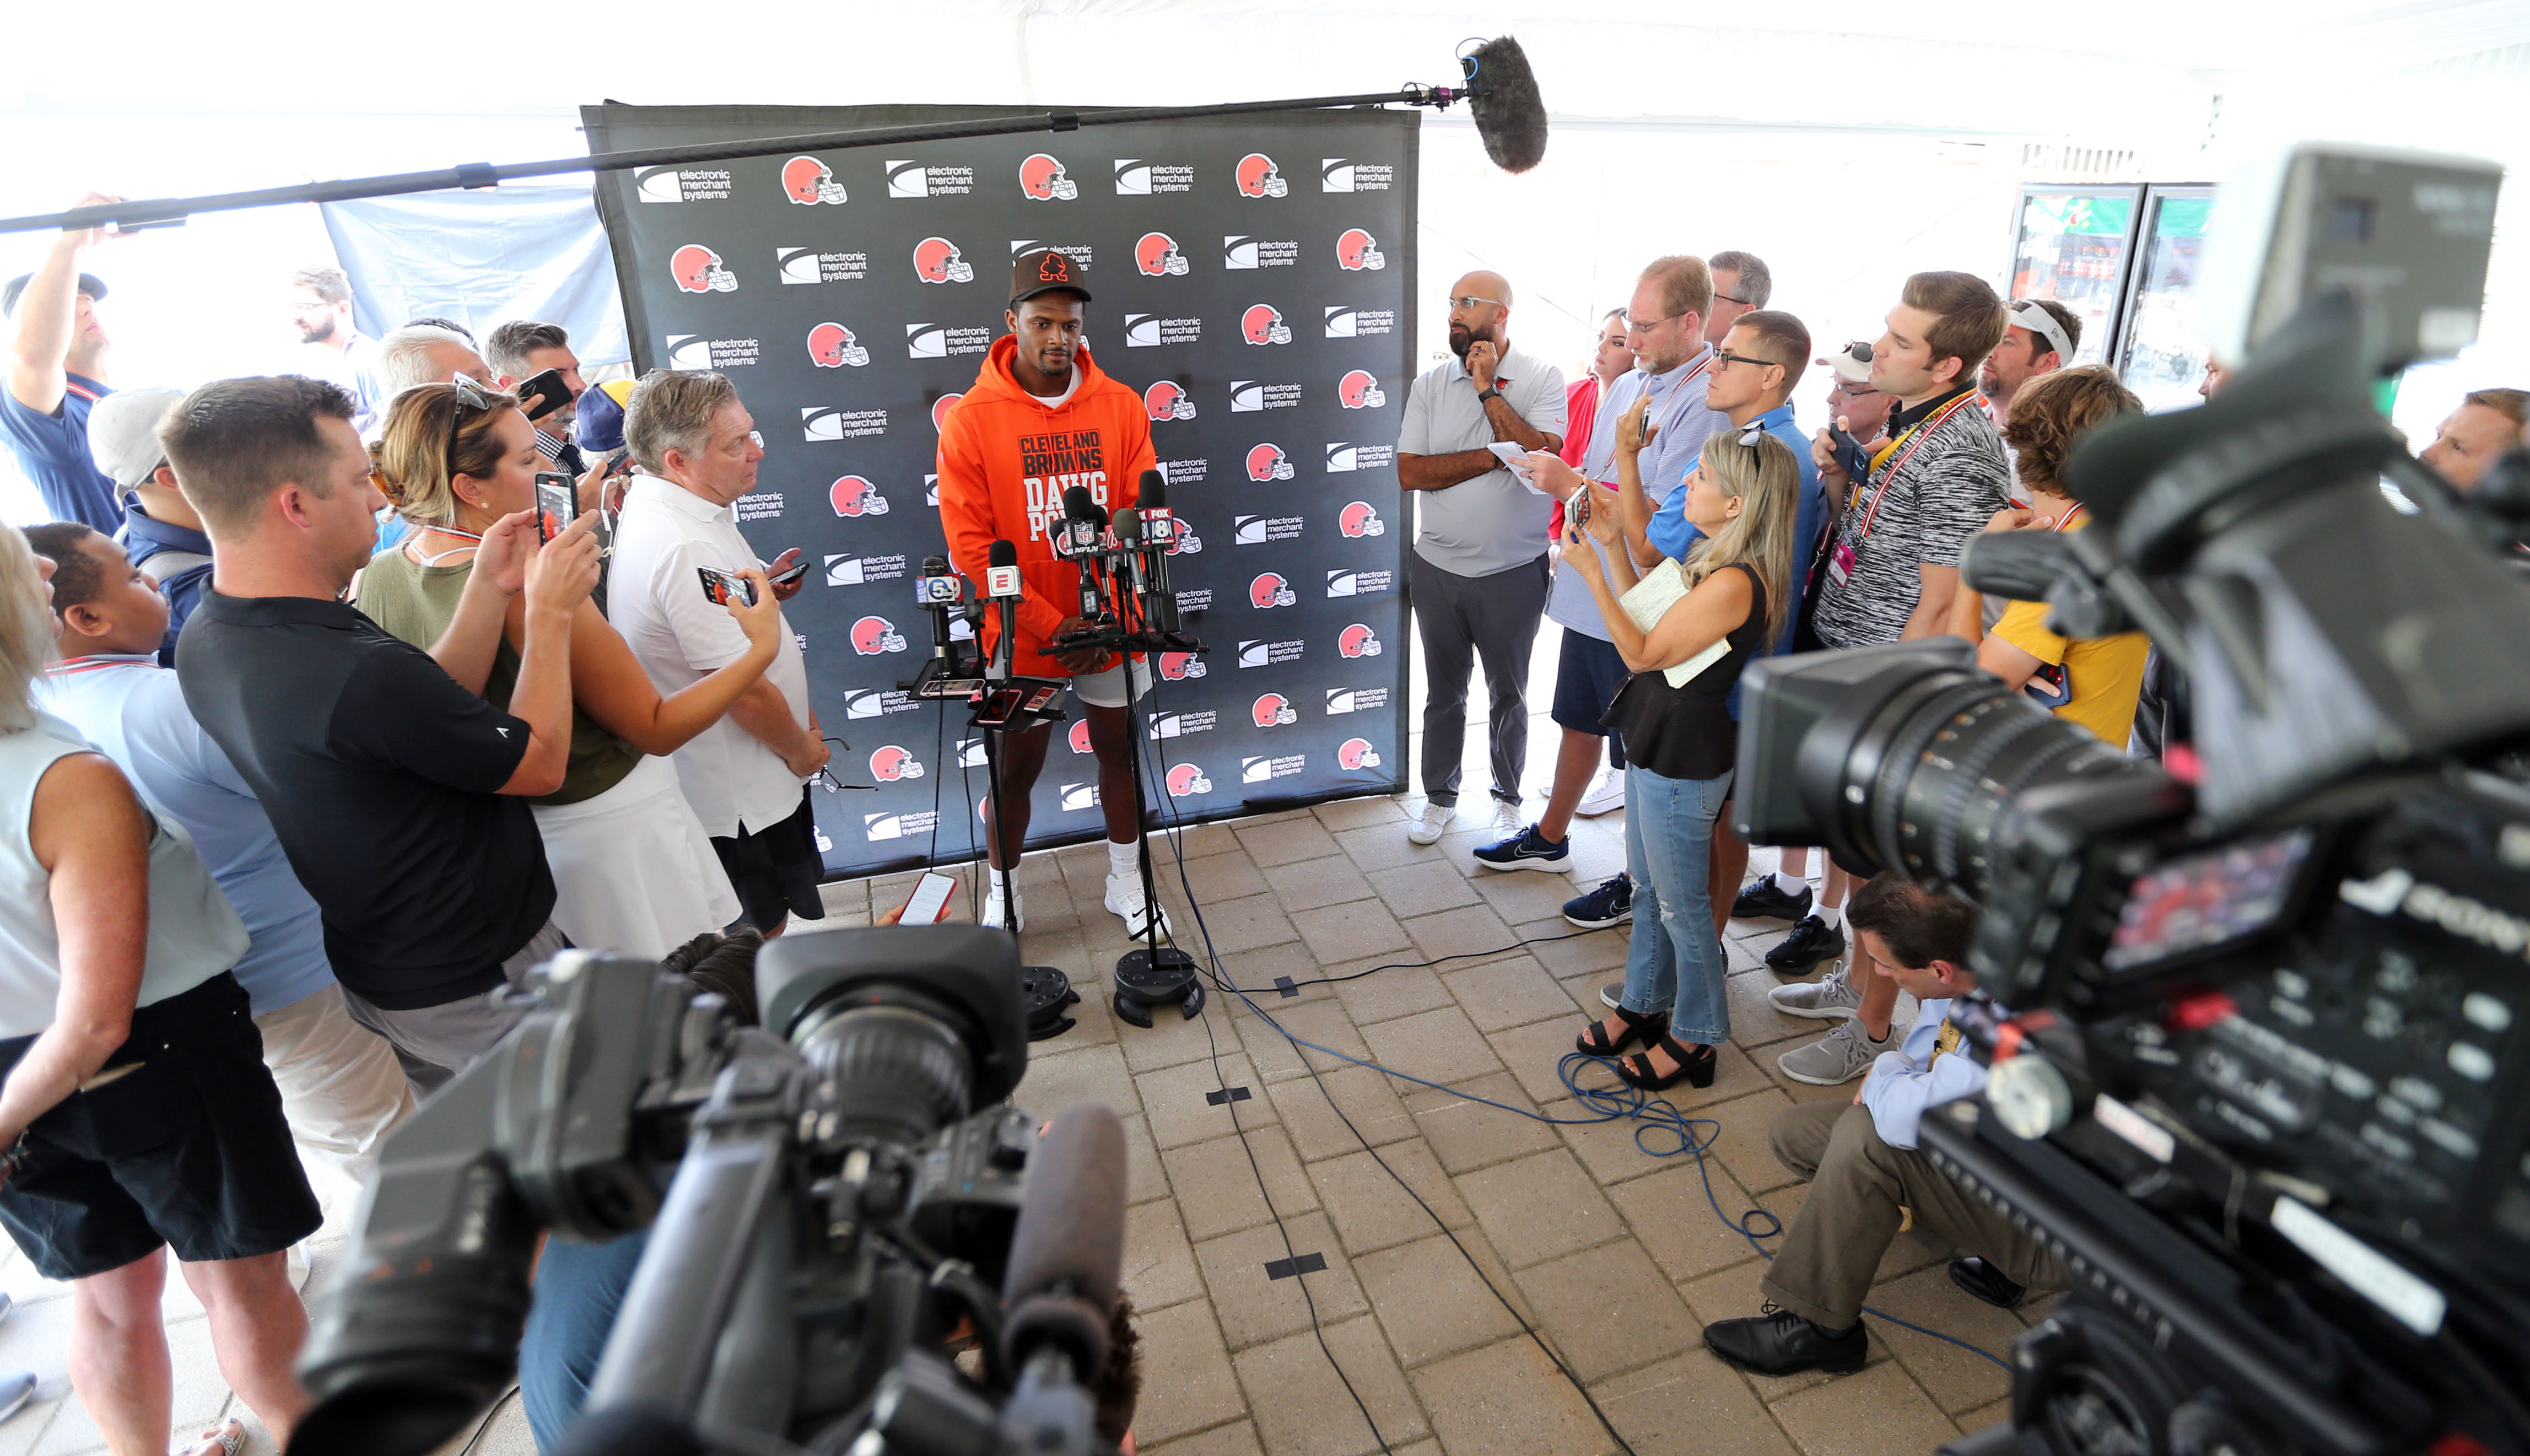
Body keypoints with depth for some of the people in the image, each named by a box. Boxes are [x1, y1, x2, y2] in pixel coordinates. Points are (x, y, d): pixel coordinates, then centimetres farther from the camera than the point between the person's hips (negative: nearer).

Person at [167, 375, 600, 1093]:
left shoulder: (209, 639, -4)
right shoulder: (358, 673, -34)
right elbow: (540, 764, -18)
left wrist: (490, 592, 1)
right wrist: (550, 611, -9)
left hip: (378, 973, 9)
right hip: (484, 986, -9)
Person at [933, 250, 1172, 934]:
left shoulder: (1122, 407, -2)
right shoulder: (972, 419, -9)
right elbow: (971, 545, -12)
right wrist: (1052, 626, -16)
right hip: (1023, 639, -2)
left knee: (1119, 752, 17)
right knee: (1017, 770, 11)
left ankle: (1126, 882, 37)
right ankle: (1001, 897, 32)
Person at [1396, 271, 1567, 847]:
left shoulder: (1542, 378, -5)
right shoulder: (1430, 384, 1)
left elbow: (1542, 457, -20)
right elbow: (1408, 471, -9)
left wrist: (1488, 389, -16)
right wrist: (1494, 457, -16)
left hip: (1514, 571, -2)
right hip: (1437, 568, 2)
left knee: (1508, 693, 12)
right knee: (1443, 692, 14)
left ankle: (1507, 798, 31)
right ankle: (1440, 797, 30)